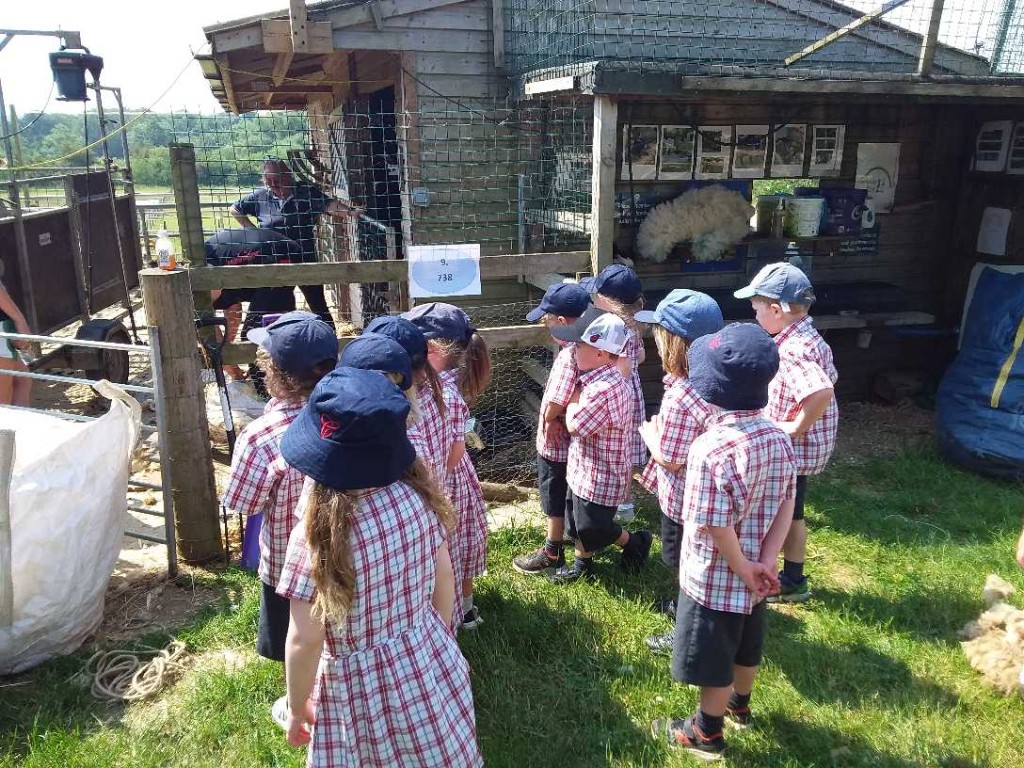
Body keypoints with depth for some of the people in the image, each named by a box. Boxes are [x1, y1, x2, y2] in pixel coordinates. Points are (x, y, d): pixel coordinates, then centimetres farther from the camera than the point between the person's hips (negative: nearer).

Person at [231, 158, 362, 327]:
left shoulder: (307, 192, -8)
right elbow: (234, 209, 15)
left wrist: (350, 210, -45)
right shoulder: (260, 197, 1)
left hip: (305, 261, -3)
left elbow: (329, 205, -25)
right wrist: (252, 229, 3)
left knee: (319, 307, 3)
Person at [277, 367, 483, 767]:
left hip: (363, 685, -4)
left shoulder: (317, 533, -28)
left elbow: (305, 641, -19)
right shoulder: (418, 493, -15)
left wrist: (297, 709, -2)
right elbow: (444, 577, -2)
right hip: (432, 664, 4)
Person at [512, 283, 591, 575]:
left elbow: (555, 403, -39)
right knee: (570, 494, 27)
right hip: (572, 439, 9)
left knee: (555, 498, 10)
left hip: (555, 442, -9)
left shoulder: (569, 355, -32)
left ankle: (552, 553, 28)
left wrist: (550, 421, -19)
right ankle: (572, 536, 48)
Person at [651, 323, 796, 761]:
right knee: (746, 646, 29)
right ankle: (739, 703, 53)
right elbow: (786, 505, -3)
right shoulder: (778, 439, -7)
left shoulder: (712, 449, -31)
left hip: (715, 578, -7)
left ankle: (706, 732, 35)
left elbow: (717, 527, -28)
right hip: (752, 573, 7)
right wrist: (765, 561, -6)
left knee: (713, 659, 14)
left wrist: (743, 569, -13)